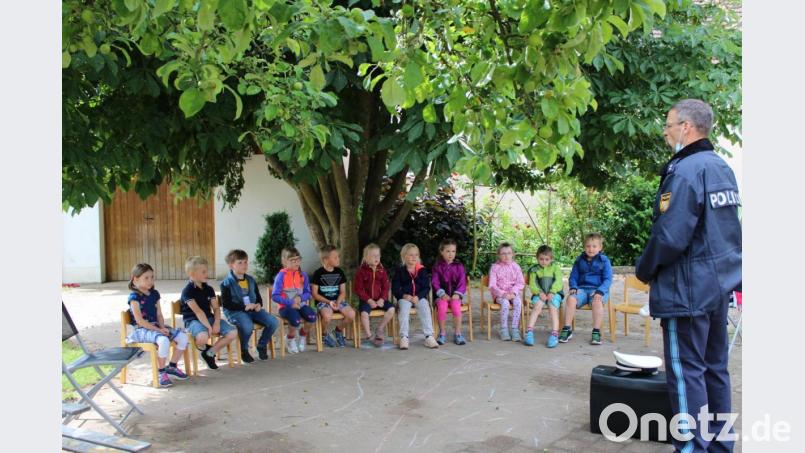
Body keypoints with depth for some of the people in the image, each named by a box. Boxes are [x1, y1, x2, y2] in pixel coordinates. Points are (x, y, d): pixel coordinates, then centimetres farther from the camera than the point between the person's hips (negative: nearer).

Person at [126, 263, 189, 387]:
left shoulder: (154, 294, 13)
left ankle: (172, 367, 6)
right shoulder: (134, 297, -9)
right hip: (142, 329, -7)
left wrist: (163, 327, -6)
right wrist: (158, 330, -17)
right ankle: (161, 373, -16)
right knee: (163, 340, -35)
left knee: (183, 337, -9)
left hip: (156, 326, 7)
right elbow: (139, 320, -15)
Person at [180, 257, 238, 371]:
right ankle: (202, 348, 2)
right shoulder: (187, 290, -10)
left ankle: (210, 353, 7)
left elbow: (216, 308, 6)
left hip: (209, 318, 7)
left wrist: (216, 323, -12)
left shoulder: (209, 289, 11)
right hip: (193, 320, -6)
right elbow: (198, 311, -19)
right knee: (203, 337, -39)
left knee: (233, 333, -12)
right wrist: (209, 327, -25)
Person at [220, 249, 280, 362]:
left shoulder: (251, 280, 13)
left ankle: (262, 345, 10)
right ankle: (244, 350, -6)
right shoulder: (227, 283, -5)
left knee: (274, 322, -15)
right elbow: (226, 303, -11)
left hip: (253, 309, 6)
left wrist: (259, 304, -2)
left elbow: (258, 296, 22)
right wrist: (244, 307, -19)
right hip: (235, 311, -6)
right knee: (247, 326, -37)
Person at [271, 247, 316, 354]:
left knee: (312, 317, -26)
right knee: (296, 320, -33)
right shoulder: (281, 276, -7)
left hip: (300, 304, 4)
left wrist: (300, 298, -12)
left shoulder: (302, 275, 6)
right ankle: (290, 339, 3)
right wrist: (290, 303, -18)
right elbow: (275, 296, -10)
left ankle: (303, 334, 9)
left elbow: (307, 293, 9)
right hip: (286, 306, -4)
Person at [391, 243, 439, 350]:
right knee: (404, 309, -31)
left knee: (425, 309, -27)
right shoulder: (399, 271, 5)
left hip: (420, 297, 1)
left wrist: (418, 297, -13)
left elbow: (427, 287, 4)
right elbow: (395, 288, 3)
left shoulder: (422, 270, 7)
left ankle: (429, 337, -25)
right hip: (404, 297, -1)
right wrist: (404, 295, -16)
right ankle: (404, 337, -29)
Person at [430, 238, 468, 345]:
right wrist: (442, 294, -13)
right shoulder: (437, 266, 7)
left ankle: (457, 334, -18)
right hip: (442, 295, 0)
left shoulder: (459, 266, 9)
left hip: (455, 295, 0)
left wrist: (457, 294, -11)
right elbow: (435, 282, 1)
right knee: (442, 306, -32)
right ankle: (442, 333, -16)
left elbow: (462, 282, 4)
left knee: (456, 305, -31)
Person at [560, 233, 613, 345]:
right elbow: (573, 277, 17)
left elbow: (608, 279, -2)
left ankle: (596, 332, -24)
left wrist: (600, 292, -19)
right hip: (582, 288, 3)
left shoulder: (604, 260, 3)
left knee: (597, 302, -37)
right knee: (571, 298, -29)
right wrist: (573, 287, -4)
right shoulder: (579, 260, 14)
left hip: (598, 289, -3)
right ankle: (567, 329, -19)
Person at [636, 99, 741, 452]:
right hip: (720, 285, 9)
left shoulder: (684, 171, -17)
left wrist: (644, 268, -8)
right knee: (715, 367, 17)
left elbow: (670, 237, -23)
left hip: (688, 290, -9)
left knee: (686, 372, -2)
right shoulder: (723, 168, 11)